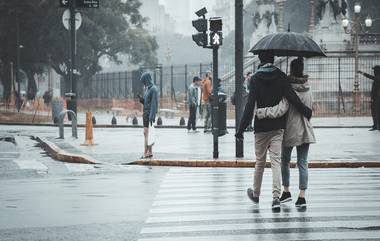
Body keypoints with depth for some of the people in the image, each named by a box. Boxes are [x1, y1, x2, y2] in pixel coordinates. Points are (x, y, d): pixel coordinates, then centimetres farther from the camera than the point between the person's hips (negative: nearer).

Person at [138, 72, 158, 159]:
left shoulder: (153, 89, -15)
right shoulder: (147, 89, 13)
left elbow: (154, 103, -19)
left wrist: (152, 116, -24)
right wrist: (141, 99, -3)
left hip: (150, 113, -9)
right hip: (145, 112, 9)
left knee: (146, 133, -10)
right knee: (147, 134, 9)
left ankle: (145, 153, -10)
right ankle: (150, 152, 11)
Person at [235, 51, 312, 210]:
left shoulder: (255, 79, -5)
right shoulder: (280, 77, -2)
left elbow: (250, 106, -11)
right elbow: (292, 98, -9)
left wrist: (241, 129, -10)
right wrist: (306, 112, 3)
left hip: (261, 127, 0)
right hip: (278, 126, 0)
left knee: (260, 161, 14)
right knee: (276, 161, -3)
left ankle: (256, 194, 31)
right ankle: (276, 196, -17)